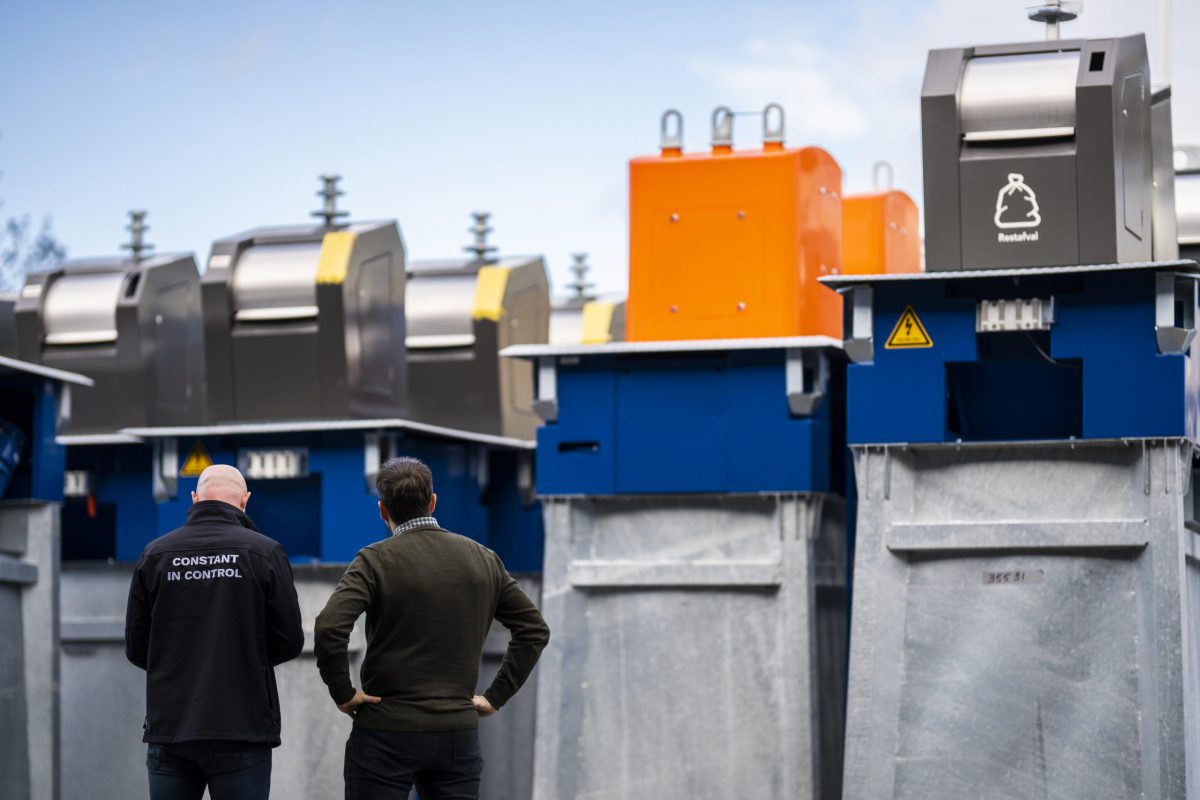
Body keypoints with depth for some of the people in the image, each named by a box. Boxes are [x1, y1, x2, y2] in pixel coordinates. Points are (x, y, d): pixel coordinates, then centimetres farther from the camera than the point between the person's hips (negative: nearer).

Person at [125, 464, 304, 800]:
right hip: (241, 730, -2)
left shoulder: (155, 554, 2)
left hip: (169, 732, 2)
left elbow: (136, 648, 5)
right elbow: (289, 642, -2)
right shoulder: (264, 552, -4)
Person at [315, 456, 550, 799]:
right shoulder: (484, 560, 7)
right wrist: (496, 696, 10)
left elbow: (329, 628, -21)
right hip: (459, 735, 4)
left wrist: (342, 692, -8)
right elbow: (534, 630, 10)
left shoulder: (376, 560, -7)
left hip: (386, 733, -4)